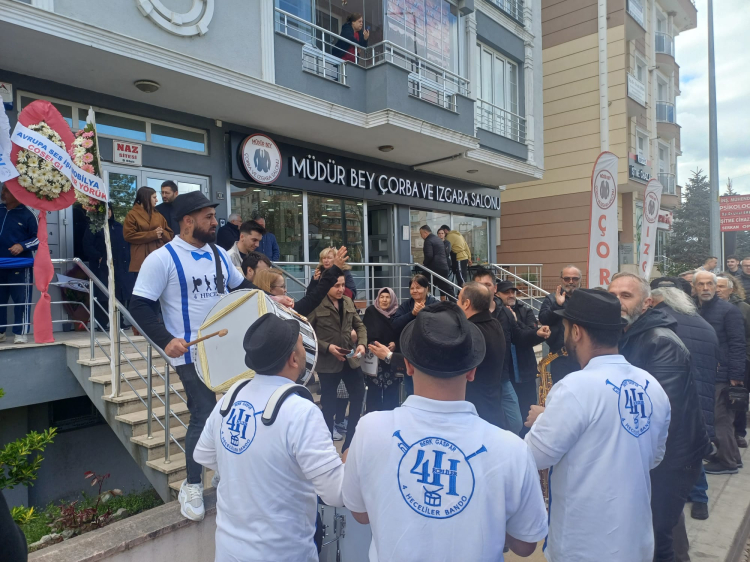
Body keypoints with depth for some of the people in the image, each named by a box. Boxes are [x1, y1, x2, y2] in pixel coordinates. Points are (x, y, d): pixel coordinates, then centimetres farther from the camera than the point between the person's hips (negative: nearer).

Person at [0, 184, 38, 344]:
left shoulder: (27, 214, -5)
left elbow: (38, 238, -4)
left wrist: (23, 246, -17)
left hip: (20, 265, -5)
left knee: (21, 299, 0)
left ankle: (20, 333, 7)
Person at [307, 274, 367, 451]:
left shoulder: (348, 302, 5)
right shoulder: (316, 305, -13)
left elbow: (359, 325, 9)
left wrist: (362, 343, -9)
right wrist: (327, 347, -20)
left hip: (350, 359, 5)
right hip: (327, 362, -5)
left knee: (359, 395, 11)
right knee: (329, 403, 9)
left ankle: (351, 439, 29)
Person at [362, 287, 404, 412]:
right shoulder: (371, 312, 0)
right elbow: (365, 332, -5)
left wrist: (395, 344, -11)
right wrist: (369, 345, -20)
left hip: (393, 360, 1)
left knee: (391, 392, 2)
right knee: (374, 391, -2)